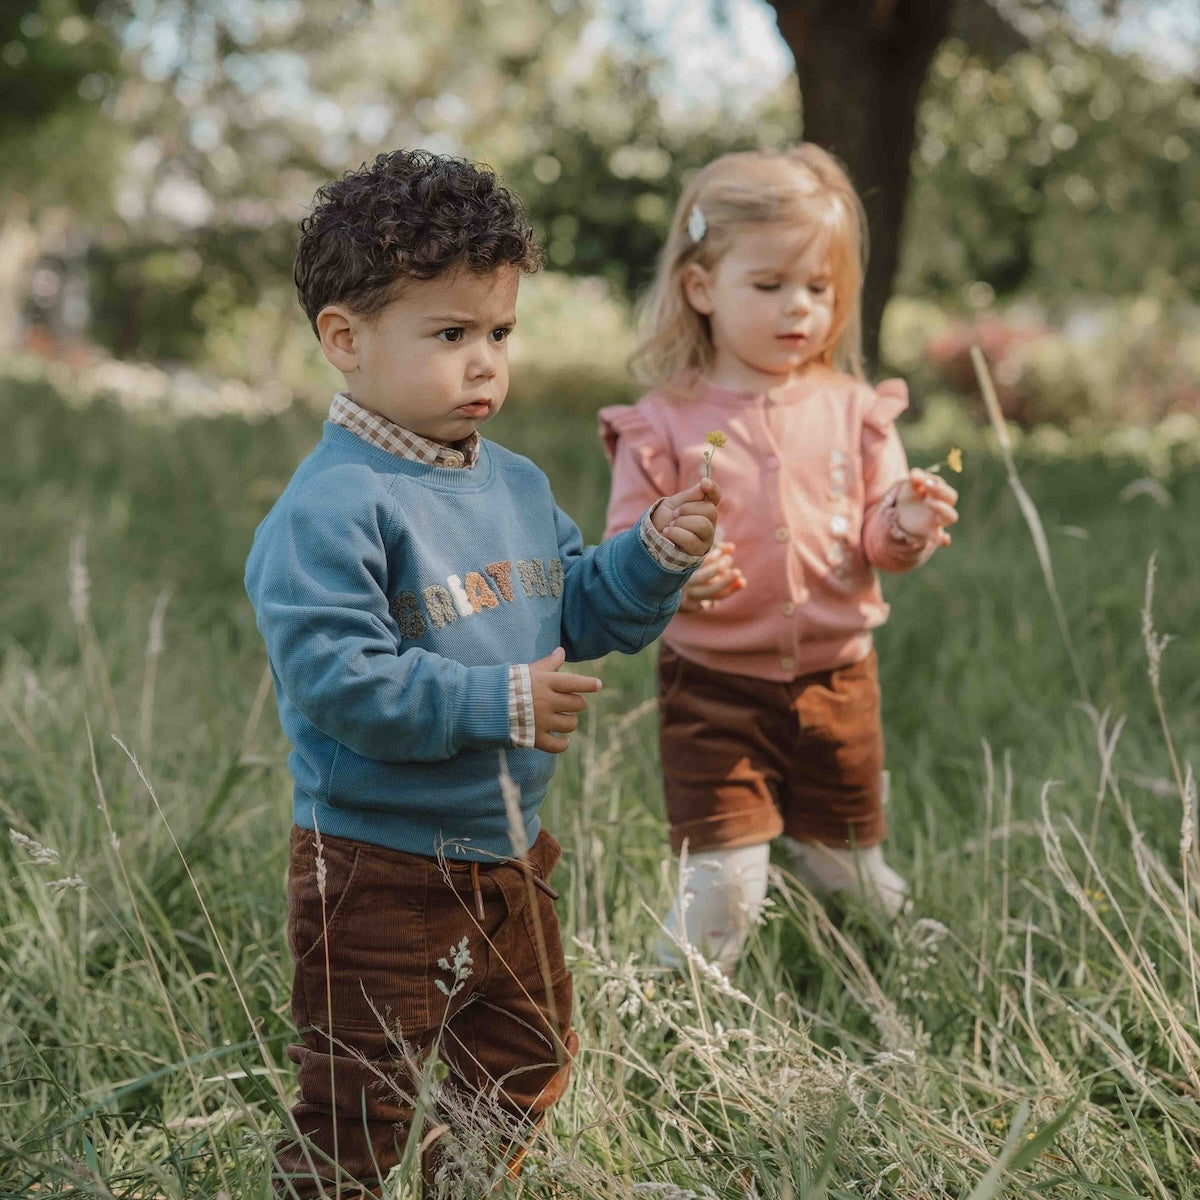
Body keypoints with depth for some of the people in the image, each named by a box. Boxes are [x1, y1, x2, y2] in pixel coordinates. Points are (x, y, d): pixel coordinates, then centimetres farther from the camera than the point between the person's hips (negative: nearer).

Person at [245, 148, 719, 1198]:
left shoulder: (516, 485, 7)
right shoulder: (331, 507, -21)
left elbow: (582, 610, 14)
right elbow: (333, 678, -28)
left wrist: (657, 552, -5)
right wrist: (499, 704, -26)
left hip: (510, 853, 8)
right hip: (380, 869, -8)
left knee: (524, 1071, 24)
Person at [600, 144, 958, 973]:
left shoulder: (851, 409, 0)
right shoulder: (664, 423, -8)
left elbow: (877, 537, 4)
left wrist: (905, 528, -18)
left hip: (837, 680, 3)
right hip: (714, 687, -3)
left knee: (853, 878, 17)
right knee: (723, 884, -7)